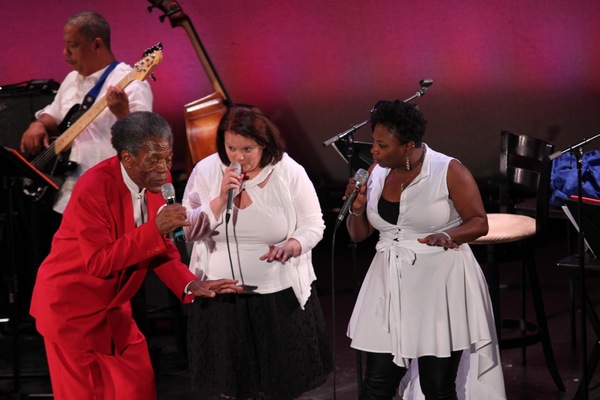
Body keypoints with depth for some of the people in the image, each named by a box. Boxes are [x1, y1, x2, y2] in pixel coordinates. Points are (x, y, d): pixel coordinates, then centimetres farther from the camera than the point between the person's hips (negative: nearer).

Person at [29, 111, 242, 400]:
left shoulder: (155, 180, -4)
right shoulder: (92, 190, -26)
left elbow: (157, 246, 4)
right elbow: (98, 262, -29)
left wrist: (190, 285, -11)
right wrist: (155, 228, -33)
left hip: (113, 307, 7)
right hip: (72, 306, -7)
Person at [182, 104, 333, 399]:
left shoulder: (290, 172, -8)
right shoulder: (206, 171, -6)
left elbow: (313, 225, -2)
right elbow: (188, 230, -7)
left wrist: (292, 245, -23)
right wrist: (221, 198, -20)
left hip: (281, 297, -1)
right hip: (221, 296, 1)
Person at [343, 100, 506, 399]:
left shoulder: (449, 171, -10)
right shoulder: (376, 172, 3)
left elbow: (479, 223, -8)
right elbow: (359, 235, 10)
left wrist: (448, 234, -26)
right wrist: (357, 209, -11)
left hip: (441, 285, -4)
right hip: (391, 285, 4)